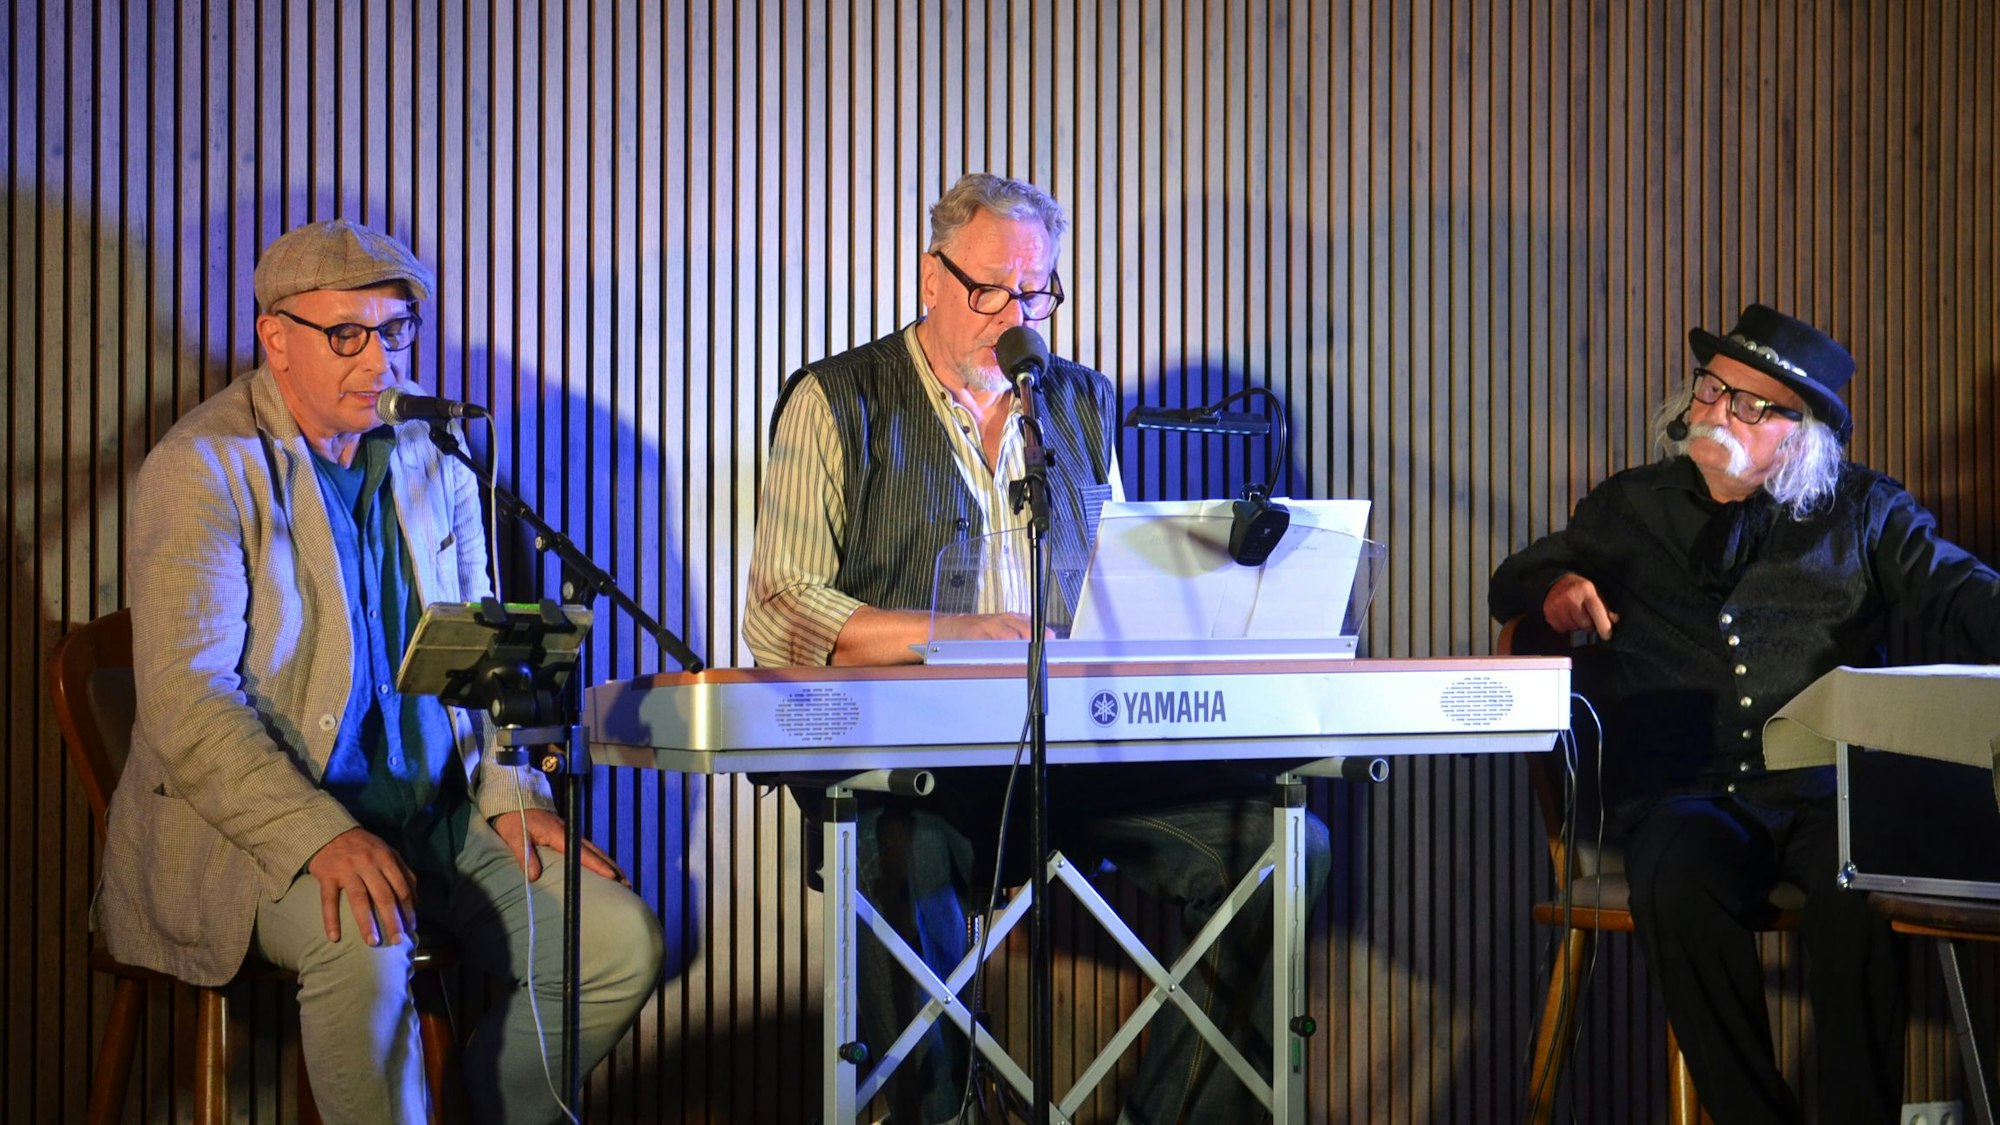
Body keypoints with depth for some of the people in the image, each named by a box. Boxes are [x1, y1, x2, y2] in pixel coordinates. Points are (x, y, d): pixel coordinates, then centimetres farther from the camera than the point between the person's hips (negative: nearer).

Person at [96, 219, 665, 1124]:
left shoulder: (434, 459, 11)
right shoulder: (202, 469, -10)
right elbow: (188, 700, -19)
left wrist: (511, 794, 2)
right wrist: (321, 837, -32)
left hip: (434, 815, 6)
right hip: (258, 827, -6)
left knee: (623, 940, -10)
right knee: (365, 945, -35)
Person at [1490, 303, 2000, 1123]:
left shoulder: (1862, 511, 16)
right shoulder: (1632, 510, 21)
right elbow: (1513, 581, 30)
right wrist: (1556, 587, 5)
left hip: (1825, 788, -1)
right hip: (1685, 796, 1)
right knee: (1682, 882, -34)